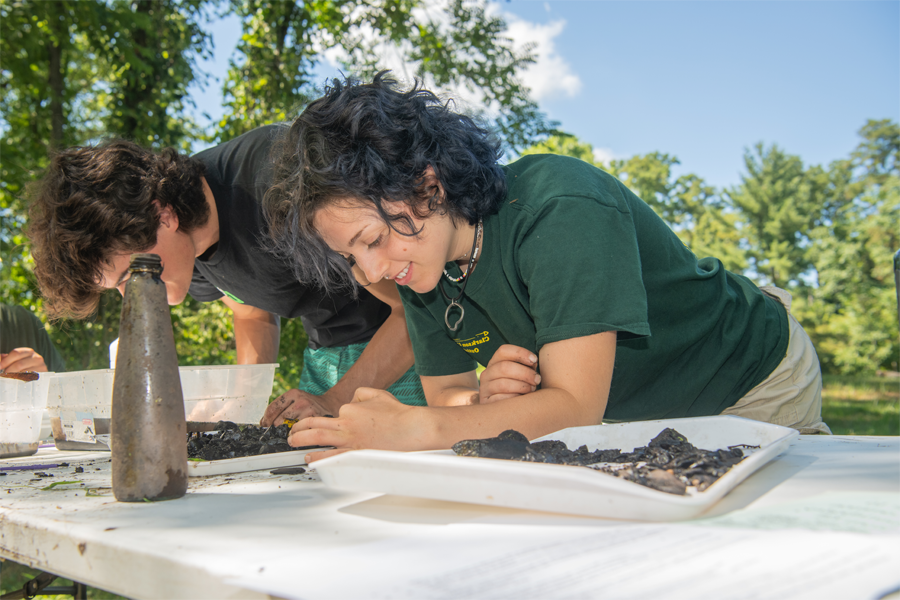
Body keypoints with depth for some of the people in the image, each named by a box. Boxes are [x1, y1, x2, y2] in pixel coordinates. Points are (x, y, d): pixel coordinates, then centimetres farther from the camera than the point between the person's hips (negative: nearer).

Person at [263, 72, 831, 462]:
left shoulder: (561, 210, -35)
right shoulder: (421, 266, -12)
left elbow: (576, 406, -38)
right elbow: (444, 393, -6)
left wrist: (412, 428, -48)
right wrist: (486, 400, -30)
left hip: (757, 387, -5)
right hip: (636, 415, 6)